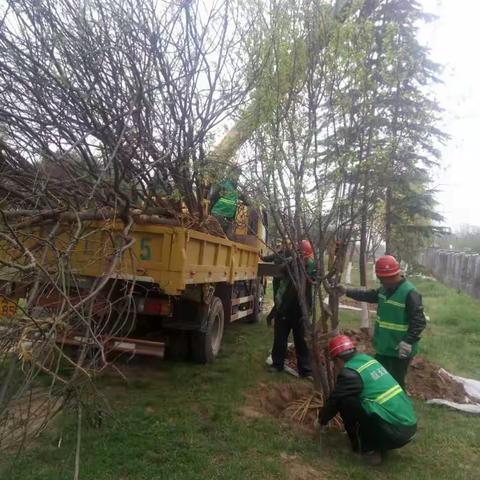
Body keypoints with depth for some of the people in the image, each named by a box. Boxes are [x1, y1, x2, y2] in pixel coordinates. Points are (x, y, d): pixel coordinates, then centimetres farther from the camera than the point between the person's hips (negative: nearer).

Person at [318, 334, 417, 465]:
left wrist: (322, 421, 21)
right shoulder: (368, 359, 12)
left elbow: (334, 401, 2)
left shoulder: (350, 373, -12)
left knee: (345, 401, -3)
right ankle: (378, 444, 19)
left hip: (394, 433, -8)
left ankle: (368, 450, 6)